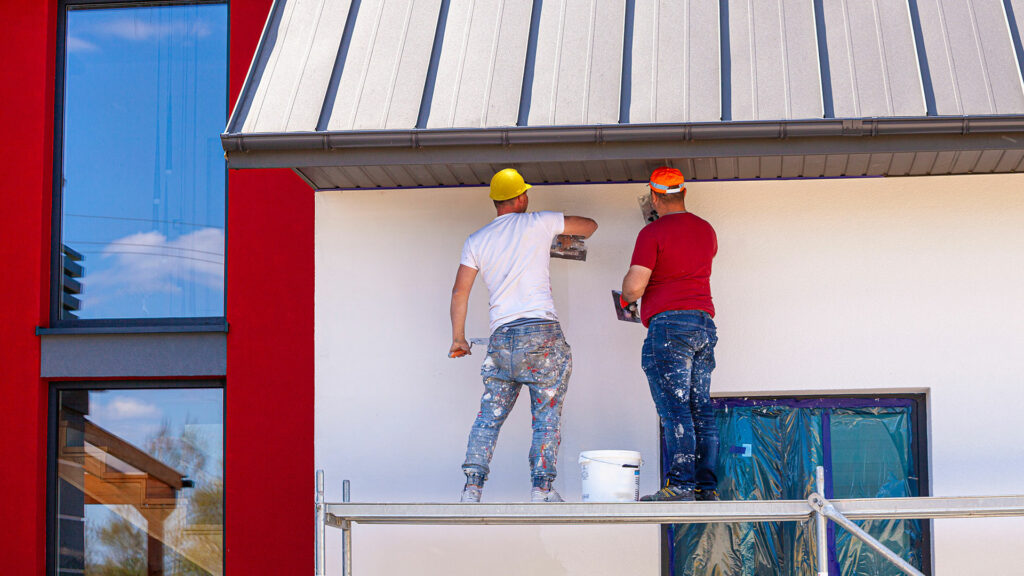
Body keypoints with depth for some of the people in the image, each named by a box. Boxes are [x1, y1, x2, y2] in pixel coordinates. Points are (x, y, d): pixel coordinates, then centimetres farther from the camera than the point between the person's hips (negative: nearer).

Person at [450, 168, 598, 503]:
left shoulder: (476, 241, 12)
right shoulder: (538, 223, 4)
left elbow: (459, 293, 9)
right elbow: (589, 225, 17)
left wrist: (458, 338, 19)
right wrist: (571, 239, 39)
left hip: (501, 337, 3)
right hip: (542, 331, -3)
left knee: (489, 417, 5)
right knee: (547, 415, 0)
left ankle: (472, 487, -3)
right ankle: (542, 488, -5)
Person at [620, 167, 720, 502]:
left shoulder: (653, 233, -5)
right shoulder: (706, 230, 16)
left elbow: (634, 287, -12)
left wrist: (625, 296, 11)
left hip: (669, 324, -7)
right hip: (705, 325, 7)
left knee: (674, 409, -11)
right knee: (701, 409, 6)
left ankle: (681, 484, -17)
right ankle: (707, 486, 4)